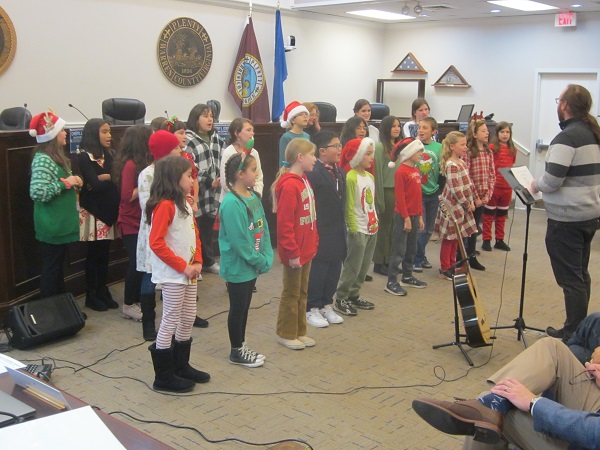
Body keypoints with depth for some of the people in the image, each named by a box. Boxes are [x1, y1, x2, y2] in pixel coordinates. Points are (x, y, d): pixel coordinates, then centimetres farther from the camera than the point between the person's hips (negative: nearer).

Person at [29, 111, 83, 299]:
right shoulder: (43, 160, -19)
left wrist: (74, 181, 3)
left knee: (58, 267, 18)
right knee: (51, 269, 1)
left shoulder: (56, 156, 10)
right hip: (52, 226, -10)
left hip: (61, 223, 10)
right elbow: (37, 192, -29)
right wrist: (65, 183, -21)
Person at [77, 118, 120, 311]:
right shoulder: (84, 157, -9)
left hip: (108, 209, 6)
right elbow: (95, 185, -17)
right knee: (94, 254, 2)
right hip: (93, 211, -6)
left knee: (104, 254, 10)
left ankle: (103, 291, 20)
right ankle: (91, 295, 14)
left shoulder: (108, 155, 12)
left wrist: (102, 178, -14)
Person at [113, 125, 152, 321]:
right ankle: (128, 305, 11)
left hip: (141, 221, 8)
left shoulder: (142, 163, 8)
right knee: (137, 263, -3)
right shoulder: (130, 165, -18)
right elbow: (128, 196, -22)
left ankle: (136, 300, 24)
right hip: (131, 223, -8)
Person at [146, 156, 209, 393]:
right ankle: (164, 377, 12)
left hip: (189, 273, 9)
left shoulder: (185, 204, 11)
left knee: (188, 320, 17)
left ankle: (181, 366, 32)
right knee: (170, 322, 0)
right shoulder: (164, 206, -17)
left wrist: (197, 262, 1)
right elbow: (156, 243, -23)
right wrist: (182, 267, -20)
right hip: (172, 275, -9)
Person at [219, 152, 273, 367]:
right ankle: (236, 352, 22)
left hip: (252, 265, 8)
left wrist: (266, 258, -2)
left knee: (244, 307, 18)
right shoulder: (231, 203, -22)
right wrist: (259, 261, -15)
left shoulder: (254, 197, 4)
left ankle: (242, 346, 33)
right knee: (237, 309, 7)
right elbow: (239, 240, -23)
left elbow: (263, 229, 7)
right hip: (238, 267, -8)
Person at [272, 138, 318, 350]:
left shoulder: (303, 180, 9)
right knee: (291, 293, 6)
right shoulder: (289, 185, -20)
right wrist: (292, 252, -20)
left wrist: (314, 243, 13)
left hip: (307, 248, 9)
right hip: (295, 251, -9)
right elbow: (284, 224, -22)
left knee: (302, 292, 17)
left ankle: (299, 331, 30)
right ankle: (286, 334, 20)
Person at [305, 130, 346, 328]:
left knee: (333, 271, 14)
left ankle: (326, 305, 27)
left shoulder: (340, 173, 12)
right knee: (317, 271, 1)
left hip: (337, 233, 8)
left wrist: (342, 228, 13)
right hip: (320, 234, -8)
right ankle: (312, 309, 14)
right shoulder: (313, 173, -16)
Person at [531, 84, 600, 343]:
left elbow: (552, 180, -25)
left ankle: (573, 334, 6)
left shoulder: (567, 137, -19)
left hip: (566, 219, -9)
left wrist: (536, 185, -5)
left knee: (570, 277, -2)